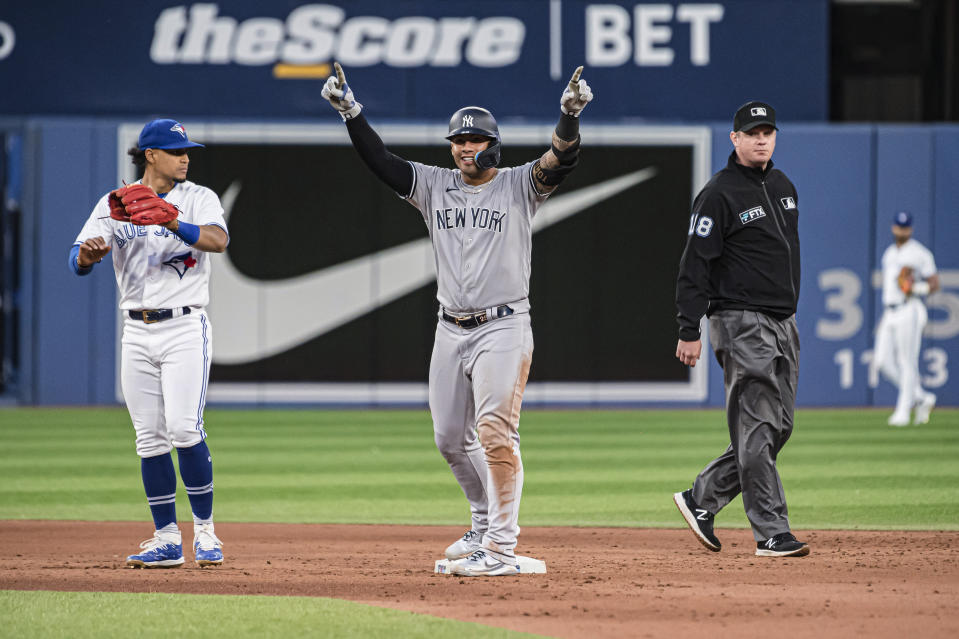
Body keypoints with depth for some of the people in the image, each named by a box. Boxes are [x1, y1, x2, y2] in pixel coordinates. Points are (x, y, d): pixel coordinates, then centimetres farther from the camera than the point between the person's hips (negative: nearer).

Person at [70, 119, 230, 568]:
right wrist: (89, 253, -28)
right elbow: (79, 261, -4)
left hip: (185, 328, -3)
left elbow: (217, 240, -20)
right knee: (149, 438, 3)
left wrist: (171, 222, -37)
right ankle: (167, 541, 8)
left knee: (183, 428, -15)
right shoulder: (114, 204, 7)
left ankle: (204, 531, -5)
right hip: (137, 332, 3)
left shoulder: (198, 199, 1)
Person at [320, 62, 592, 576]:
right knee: (450, 438, 11)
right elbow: (379, 159, 0)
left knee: (494, 432, -16)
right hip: (450, 330, 6)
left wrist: (570, 115, -36)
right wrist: (350, 111, -13)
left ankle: (502, 548, -18)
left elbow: (561, 160, -18)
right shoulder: (434, 186, 9)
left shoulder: (518, 186, -1)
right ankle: (485, 522, 32)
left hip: (503, 327, -6)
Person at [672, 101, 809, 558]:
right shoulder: (719, 194, -10)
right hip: (741, 323, -8)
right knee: (756, 428, -9)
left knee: (777, 428, 9)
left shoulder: (783, 187, 14)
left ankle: (701, 499, 20)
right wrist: (689, 331, -17)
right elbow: (695, 264, -13)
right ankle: (771, 533, -10)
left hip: (784, 325, 8)